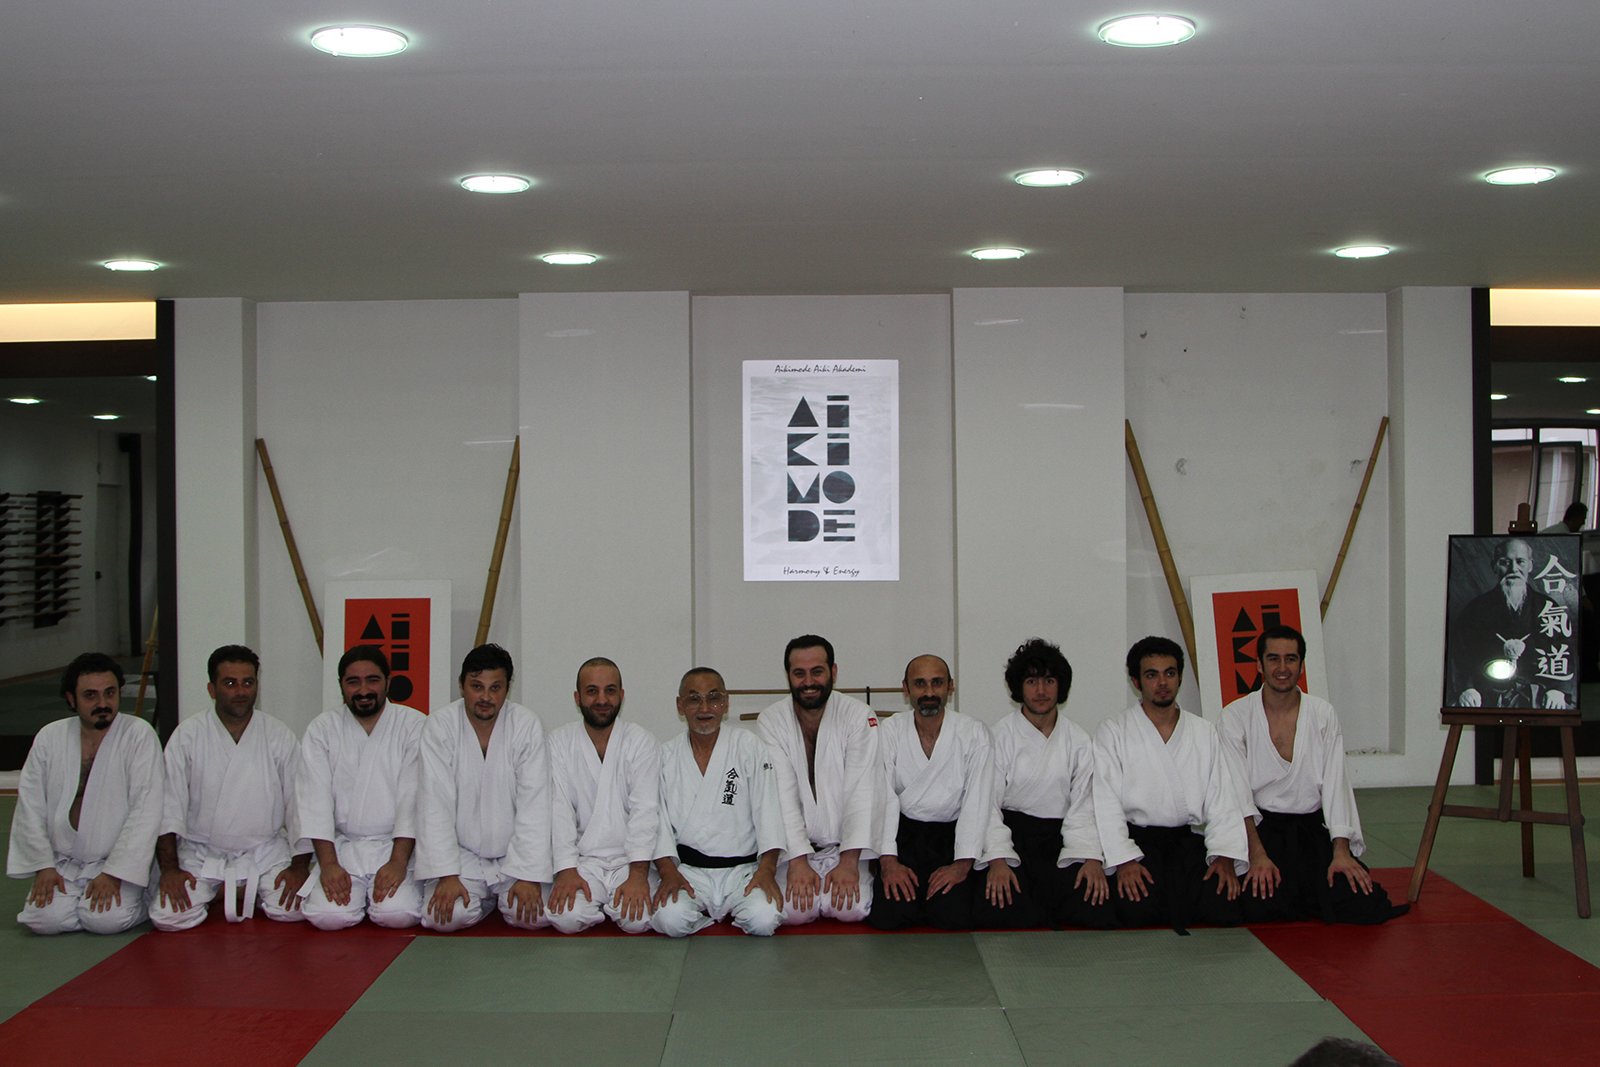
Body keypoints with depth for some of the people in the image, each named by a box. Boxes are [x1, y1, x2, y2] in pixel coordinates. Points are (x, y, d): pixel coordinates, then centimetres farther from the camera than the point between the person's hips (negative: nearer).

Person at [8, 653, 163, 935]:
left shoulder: (139, 735, -7)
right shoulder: (50, 738, 5)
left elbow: (146, 811, -12)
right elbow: (30, 807, 6)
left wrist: (114, 873, -16)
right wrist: (43, 866, -4)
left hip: (117, 862, -3)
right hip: (61, 864, 3)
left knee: (106, 919, -26)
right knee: (44, 918, -21)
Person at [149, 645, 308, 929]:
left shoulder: (280, 736, 0)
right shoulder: (187, 736, -2)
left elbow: (300, 804, -1)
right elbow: (168, 805, -5)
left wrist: (299, 866, -9)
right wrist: (169, 868, -13)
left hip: (266, 852, 0)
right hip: (201, 853, 0)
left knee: (292, 910, -21)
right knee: (167, 916, -20)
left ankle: (249, 890, 12)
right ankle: (214, 893, 12)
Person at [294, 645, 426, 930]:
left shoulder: (415, 726, 0)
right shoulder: (322, 729, 5)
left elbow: (413, 797, -7)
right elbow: (315, 798, -2)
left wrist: (398, 861, -18)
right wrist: (328, 864, -14)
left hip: (397, 844, -1)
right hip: (342, 845, 1)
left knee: (399, 914, -24)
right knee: (327, 916, -22)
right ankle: (358, 894, 12)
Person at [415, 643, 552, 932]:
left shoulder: (527, 726, -9)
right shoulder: (439, 725, -9)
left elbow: (534, 806, -12)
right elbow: (435, 805, -12)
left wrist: (529, 876, -19)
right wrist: (447, 876, -20)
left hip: (513, 854, 0)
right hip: (461, 853, 0)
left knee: (534, 916, -20)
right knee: (444, 917, -23)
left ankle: (505, 897, 16)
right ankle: (484, 899, 12)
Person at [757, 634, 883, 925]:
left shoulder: (859, 717, -7)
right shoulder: (770, 722, -5)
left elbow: (862, 792, -14)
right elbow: (781, 795, -13)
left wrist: (848, 862, -23)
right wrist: (798, 862, -23)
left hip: (846, 846, 0)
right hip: (794, 847, 0)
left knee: (852, 909, -23)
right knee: (794, 910, -23)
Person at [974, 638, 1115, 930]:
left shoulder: (1078, 740, 9)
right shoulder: (999, 736, 1)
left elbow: (1084, 805, 5)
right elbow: (988, 804, -4)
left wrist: (1092, 858, -12)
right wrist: (998, 860, -18)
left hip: (1059, 839, 2)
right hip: (1011, 836, -2)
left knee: (1096, 911, -22)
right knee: (997, 912, -29)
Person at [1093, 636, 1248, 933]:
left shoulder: (1205, 733, 13)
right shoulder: (1113, 732, 3)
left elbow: (1222, 800, 8)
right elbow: (1106, 802, -5)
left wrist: (1225, 856, -8)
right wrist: (1124, 860, -17)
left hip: (1190, 840, 3)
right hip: (1136, 840, -3)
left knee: (1224, 907, -21)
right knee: (1136, 910, -28)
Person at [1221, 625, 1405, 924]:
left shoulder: (1323, 715, 5)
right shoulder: (1236, 717, -3)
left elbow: (1335, 785, -2)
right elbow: (1238, 793, -10)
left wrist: (1341, 851, -14)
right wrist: (1258, 854, -21)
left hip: (1315, 829, 3)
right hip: (1261, 831, -3)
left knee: (1358, 903, -17)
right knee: (1259, 905, -27)